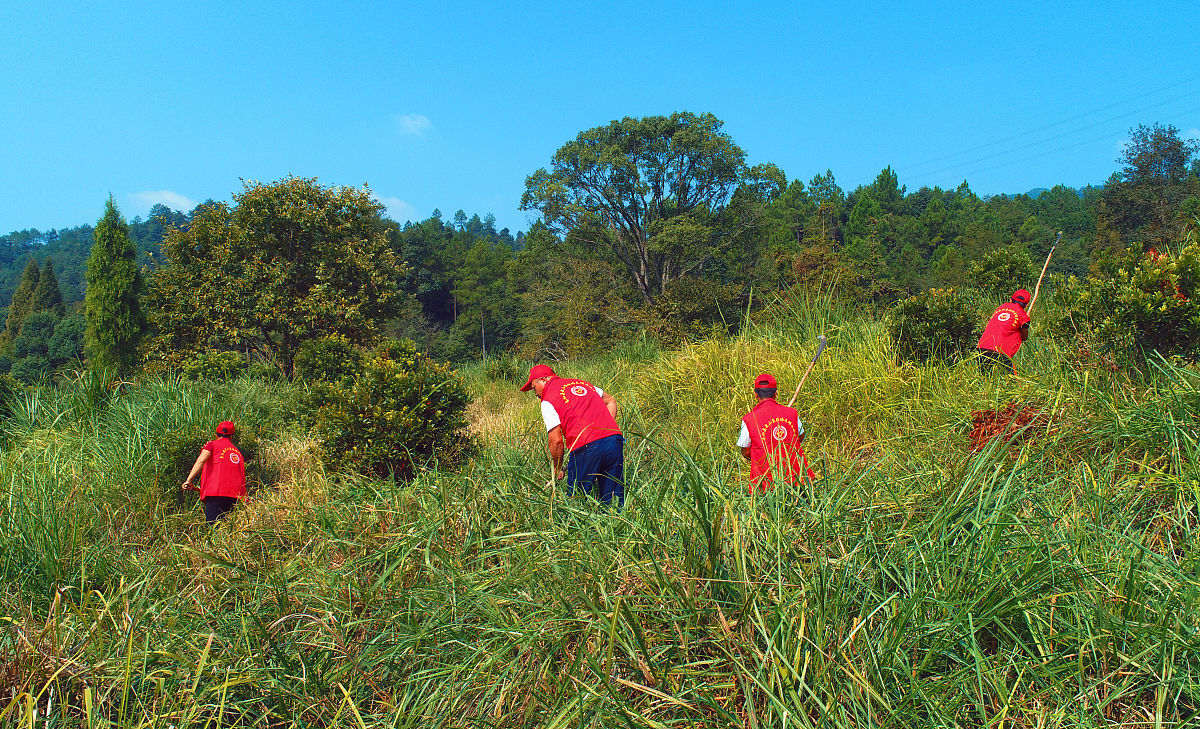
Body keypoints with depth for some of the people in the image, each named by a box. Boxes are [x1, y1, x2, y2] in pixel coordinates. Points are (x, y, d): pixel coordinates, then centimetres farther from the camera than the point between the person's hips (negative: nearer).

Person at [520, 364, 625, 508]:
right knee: (614, 500, 10)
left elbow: (556, 440, -1)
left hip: (586, 447, -6)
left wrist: (557, 468, 12)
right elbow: (610, 401, 28)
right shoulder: (582, 383, 23)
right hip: (614, 439, 6)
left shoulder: (548, 400, 4)